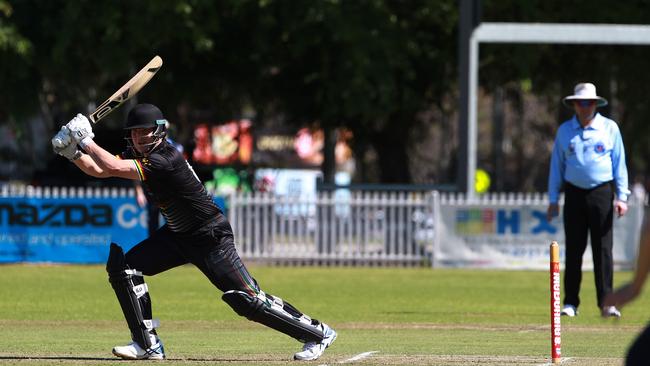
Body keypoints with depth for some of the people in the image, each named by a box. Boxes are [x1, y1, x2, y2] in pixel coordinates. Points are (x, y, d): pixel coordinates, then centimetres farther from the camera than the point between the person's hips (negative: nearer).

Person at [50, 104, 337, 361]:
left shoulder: (166, 160, -29)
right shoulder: (137, 155, -1)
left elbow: (113, 168, -34)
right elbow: (100, 170, -1)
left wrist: (85, 140, -25)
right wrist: (73, 152, -16)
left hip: (211, 238, -9)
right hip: (176, 234, 9)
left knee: (246, 299, -14)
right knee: (123, 266, -4)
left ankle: (318, 333, 2)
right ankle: (148, 345, 0)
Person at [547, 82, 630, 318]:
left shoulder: (610, 128, 5)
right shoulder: (564, 131, 9)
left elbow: (619, 163, 5)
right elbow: (556, 165, 13)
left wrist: (621, 197, -2)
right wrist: (553, 199, 7)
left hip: (602, 192, -1)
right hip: (574, 194, 2)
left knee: (603, 248, -5)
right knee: (573, 249, 1)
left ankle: (606, 302, -5)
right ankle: (570, 302, 5)